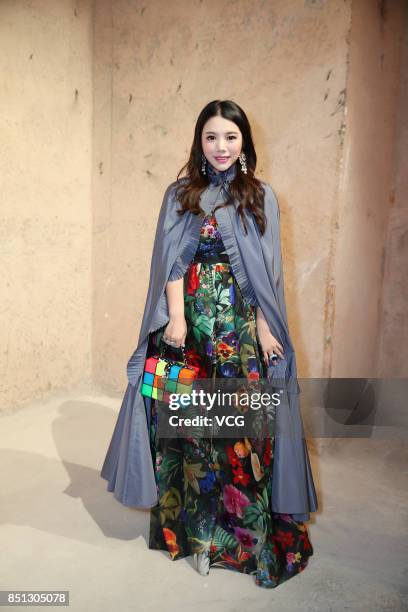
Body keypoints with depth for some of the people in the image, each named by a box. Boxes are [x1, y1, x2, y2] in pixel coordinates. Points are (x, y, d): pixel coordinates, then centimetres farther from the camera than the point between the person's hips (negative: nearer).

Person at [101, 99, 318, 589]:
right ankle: (190, 524, 22)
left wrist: (265, 328, -4)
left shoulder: (261, 196, 9)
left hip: (241, 323, 0)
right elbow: (173, 261, 0)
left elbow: (266, 269, 4)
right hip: (191, 318, 0)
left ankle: (244, 531, 17)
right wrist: (176, 317, -12)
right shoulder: (180, 194, 9)